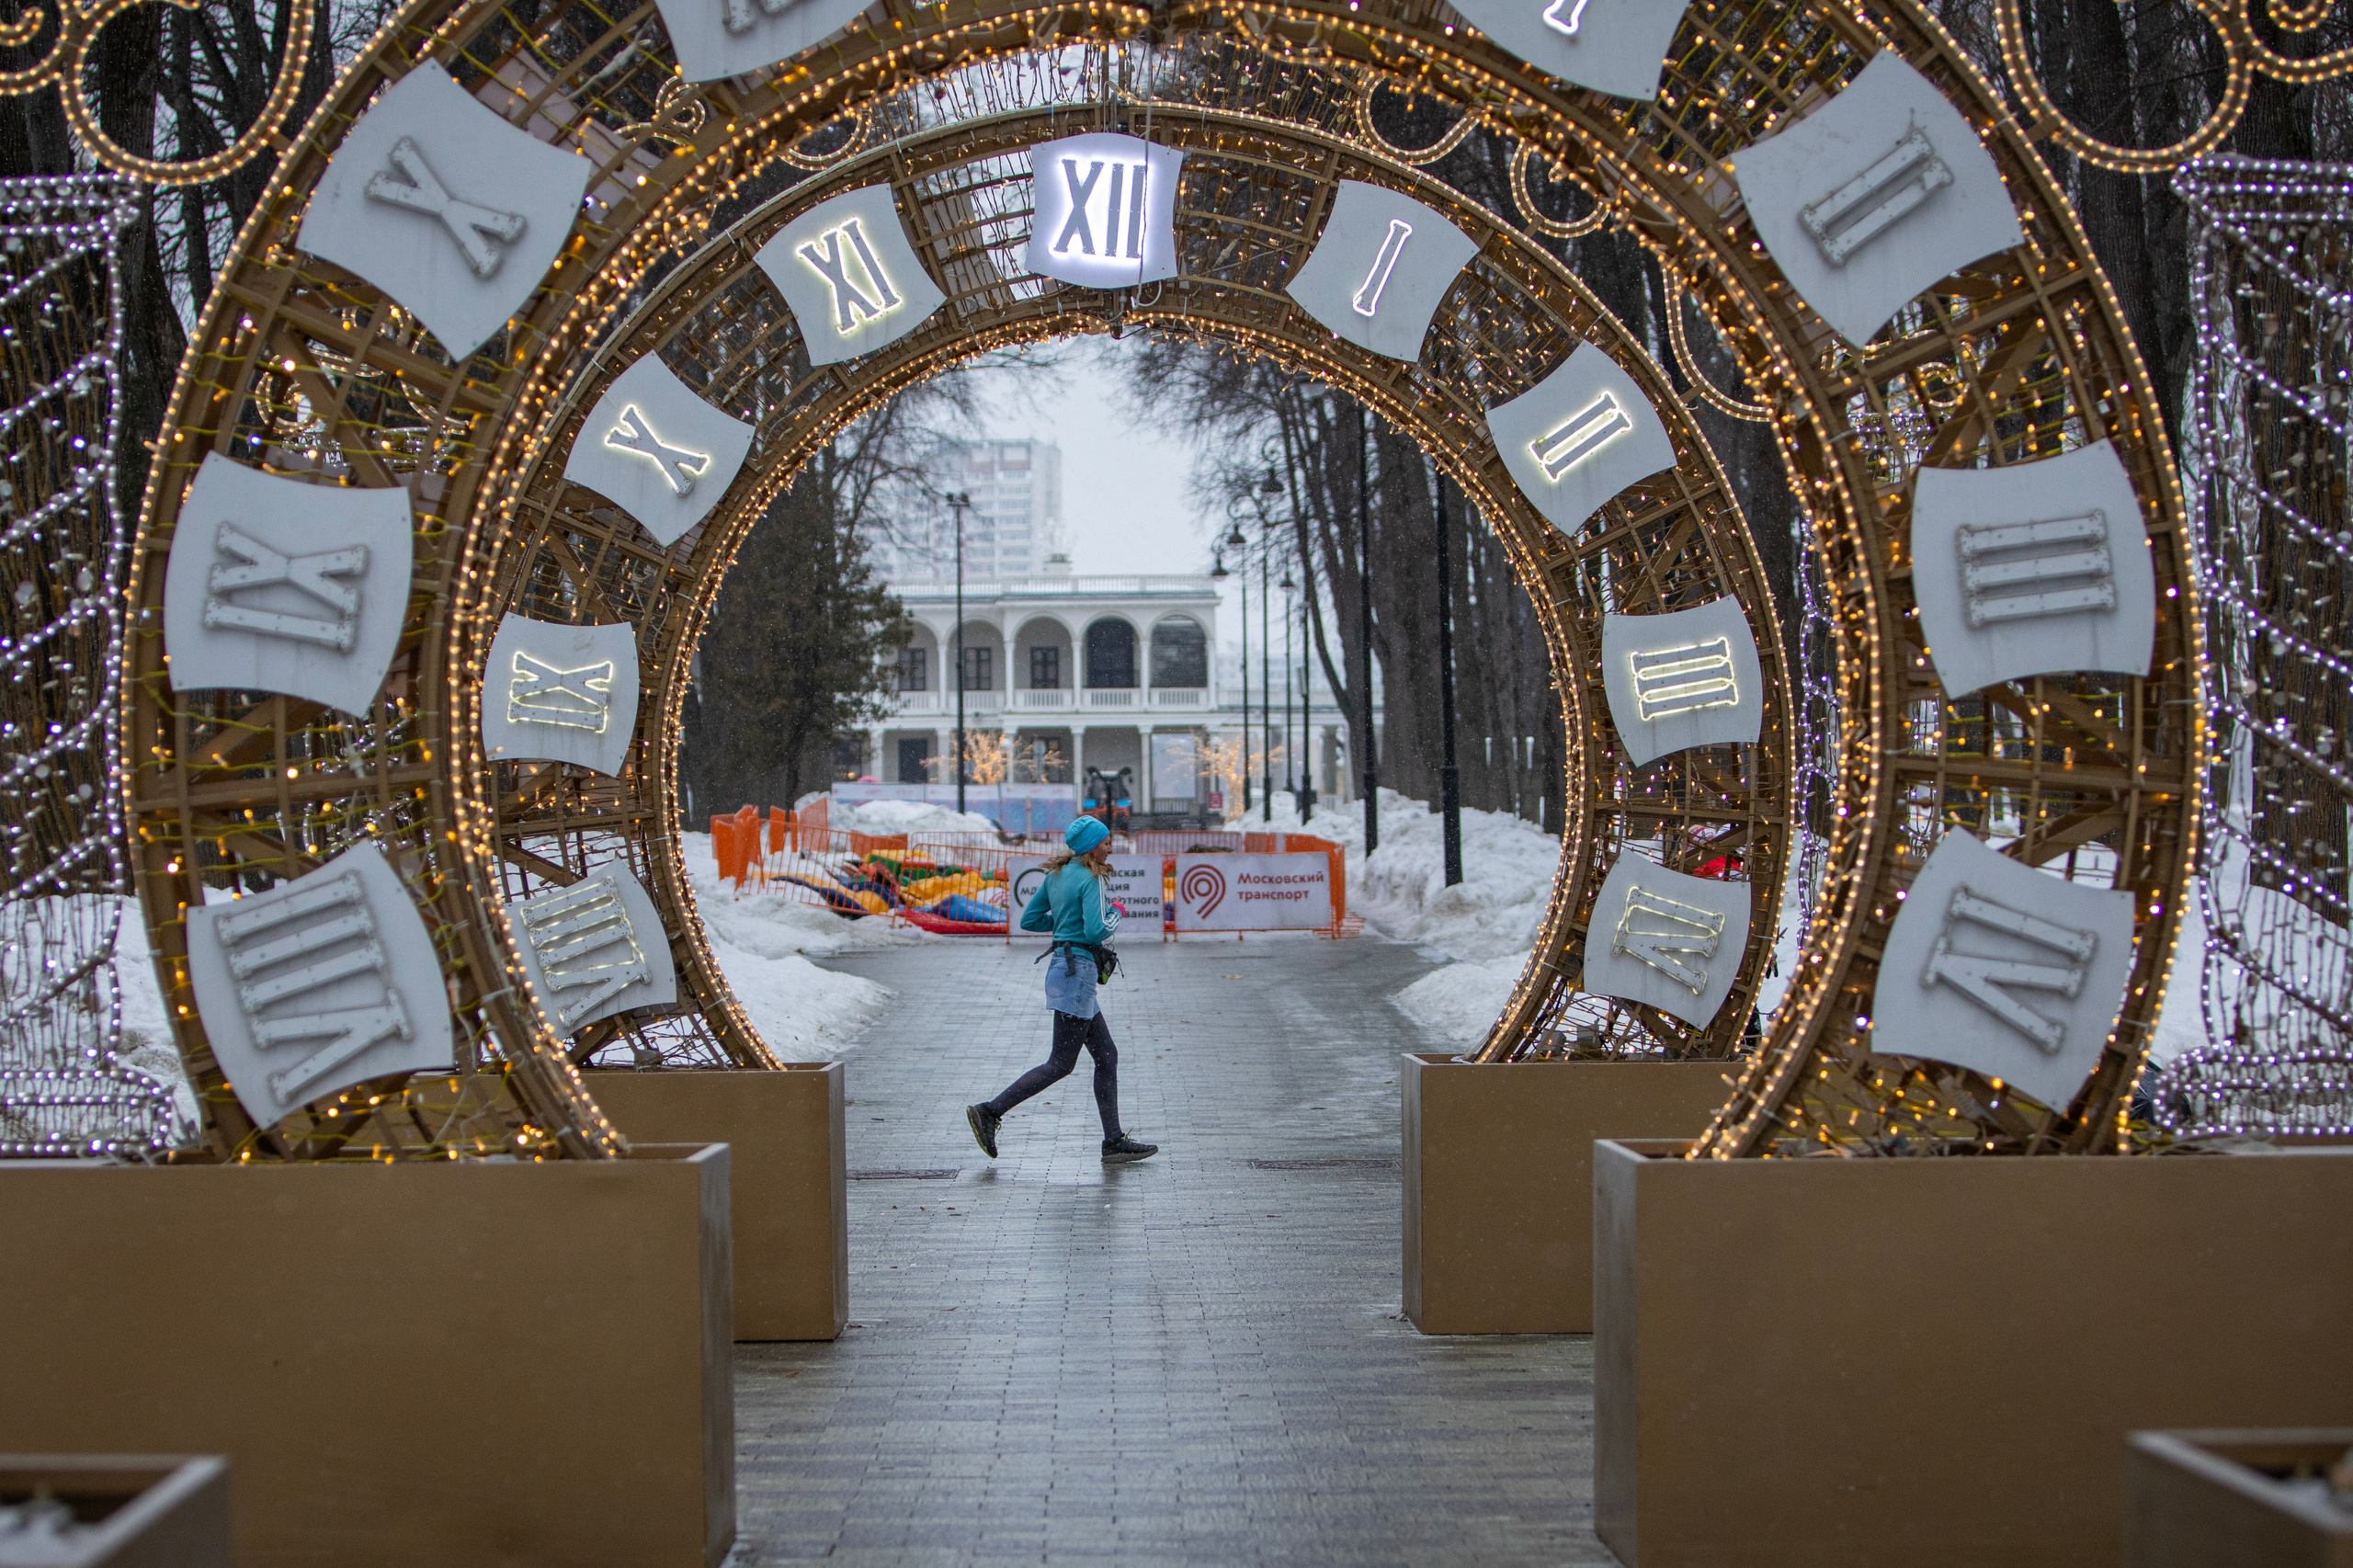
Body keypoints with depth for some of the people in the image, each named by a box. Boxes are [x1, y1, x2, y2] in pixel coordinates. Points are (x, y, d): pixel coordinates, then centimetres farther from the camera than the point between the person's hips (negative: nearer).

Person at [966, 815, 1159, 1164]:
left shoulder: (1057, 874, 12)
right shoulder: (1089, 879, -13)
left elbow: (1029, 920, 15)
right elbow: (1096, 931, -23)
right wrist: (1114, 916, -3)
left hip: (1063, 966, 10)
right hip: (1077, 969, -10)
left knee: (1106, 1056, 11)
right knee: (1061, 1063, -5)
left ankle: (1114, 1142, 11)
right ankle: (989, 1112, -4)